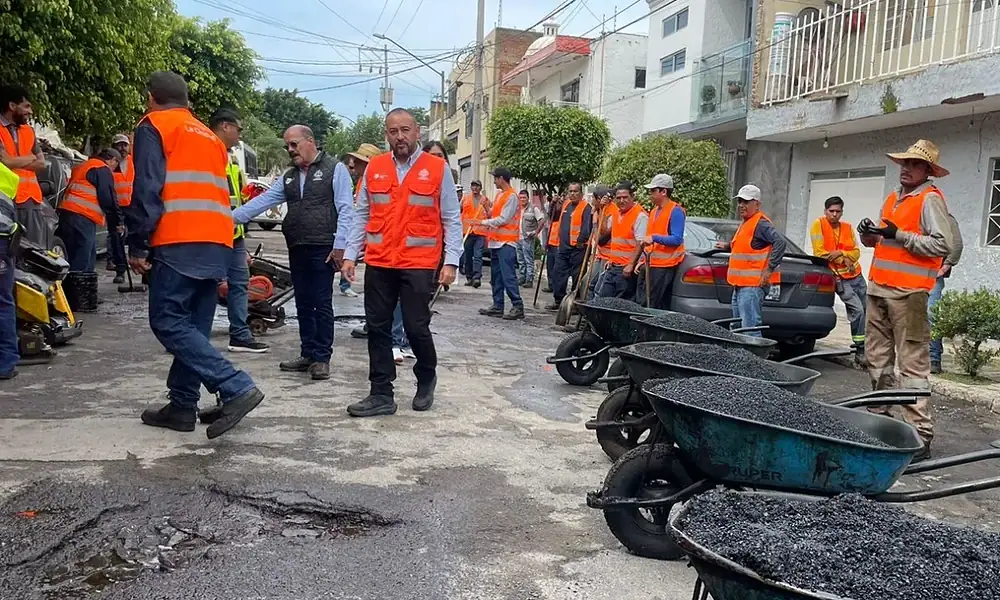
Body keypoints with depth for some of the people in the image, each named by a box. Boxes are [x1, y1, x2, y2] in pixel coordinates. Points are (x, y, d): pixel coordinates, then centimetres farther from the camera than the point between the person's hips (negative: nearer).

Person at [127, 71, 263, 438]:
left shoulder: (153, 127, 5)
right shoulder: (209, 136, 26)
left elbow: (146, 190, -8)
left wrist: (137, 245, -6)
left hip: (178, 242, -7)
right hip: (217, 243, 8)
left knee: (168, 323, -7)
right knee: (193, 326, 10)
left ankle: (236, 388, -17)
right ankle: (182, 406, 12)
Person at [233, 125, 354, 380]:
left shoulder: (335, 169, -2)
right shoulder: (288, 177, 18)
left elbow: (345, 210, -8)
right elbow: (263, 200, 13)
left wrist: (339, 246, -14)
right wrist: (232, 217, 2)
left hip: (323, 249, -7)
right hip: (297, 249, 7)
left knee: (322, 304, -3)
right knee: (303, 304, 11)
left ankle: (322, 358, 4)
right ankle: (308, 355, 19)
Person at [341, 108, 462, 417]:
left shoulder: (438, 169, 0)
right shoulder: (374, 168, 9)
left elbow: (452, 220, 0)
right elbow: (362, 215, 13)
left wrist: (451, 262, -7)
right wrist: (350, 255, 7)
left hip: (418, 264, -3)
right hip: (378, 264, 4)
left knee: (416, 327, 0)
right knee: (378, 329, 6)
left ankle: (426, 379, 28)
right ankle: (381, 394, 16)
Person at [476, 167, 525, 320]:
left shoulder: (511, 196, -10)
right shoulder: (499, 194, 17)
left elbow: (503, 219, -15)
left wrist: (483, 222, -10)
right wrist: (488, 207, 2)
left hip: (506, 242, -9)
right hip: (495, 241, 10)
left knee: (508, 276, -12)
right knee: (495, 276, 11)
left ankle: (518, 306, -8)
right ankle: (497, 306, 16)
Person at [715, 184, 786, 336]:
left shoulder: (760, 223, -11)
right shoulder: (745, 223, 19)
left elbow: (780, 242, -22)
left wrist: (769, 269, -23)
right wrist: (728, 246, 21)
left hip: (752, 285, -11)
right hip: (739, 285, 11)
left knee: (750, 329, -15)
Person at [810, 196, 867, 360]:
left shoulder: (847, 227, 5)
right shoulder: (819, 224, -9)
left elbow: (856, 252, 1)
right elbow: (819, 253, -14)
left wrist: (841, 253, -19)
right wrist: (843, 260, -12)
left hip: (857, 275, 6)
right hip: (840, 278, -6)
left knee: (867, 310, 11)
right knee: (857, 310, -17)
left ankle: (865, 345, 29)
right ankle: (860, 350, -7)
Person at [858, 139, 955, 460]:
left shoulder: (930, 199, -5)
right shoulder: (893, 198, 19)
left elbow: (944, 244, -15)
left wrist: (899, 236, -17)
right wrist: (869, 234, 6)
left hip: (908, 292, -8)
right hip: (879, 289, 8)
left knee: (912, 363, -9)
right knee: (877, 357, 13)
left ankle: (919, 435, -7)